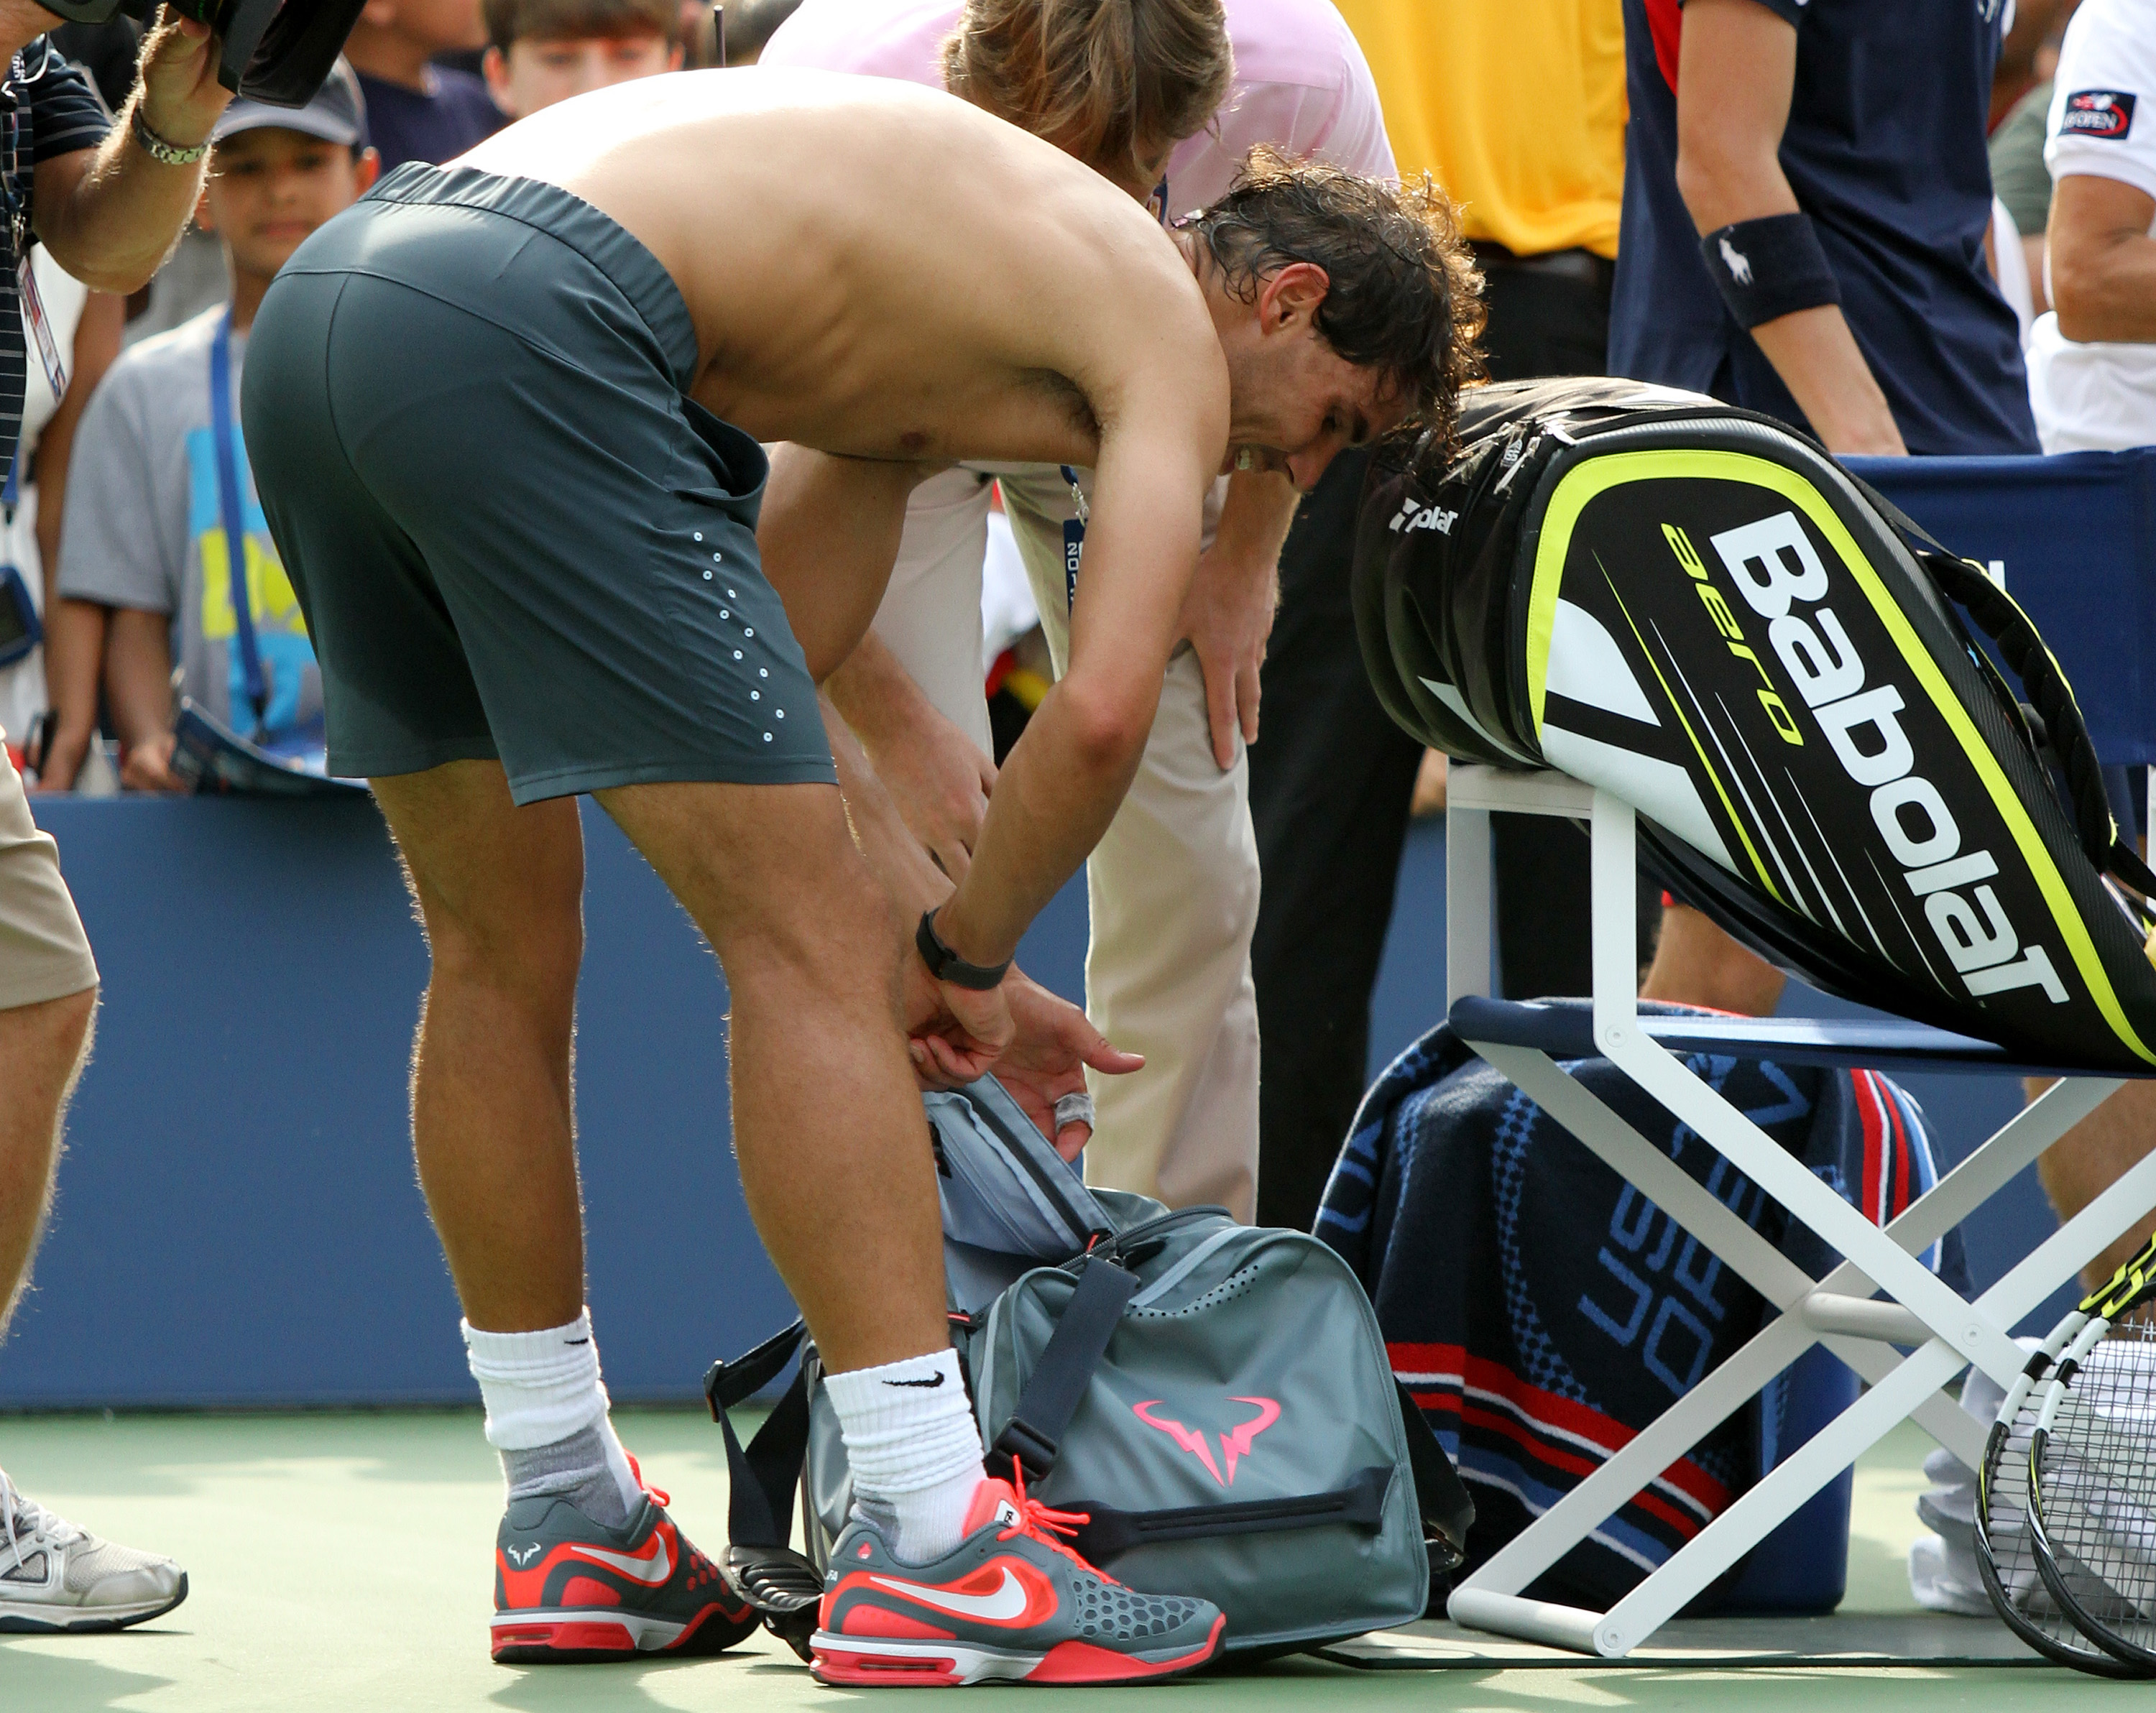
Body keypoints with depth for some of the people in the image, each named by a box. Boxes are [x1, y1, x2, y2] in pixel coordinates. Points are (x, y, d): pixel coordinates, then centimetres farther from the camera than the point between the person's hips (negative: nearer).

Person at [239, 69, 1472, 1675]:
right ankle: (928, 1545, -5)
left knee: (502, 954, 20)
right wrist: (966, 959, 10)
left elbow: (770, 679, 33)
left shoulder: (948, 303, 34)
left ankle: (567, 1527, 28)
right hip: (527, 333, -10)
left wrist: (924, 978, 34)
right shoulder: (1167, 326, 8)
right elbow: (1101, 711, -5)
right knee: (809, 953, -4)